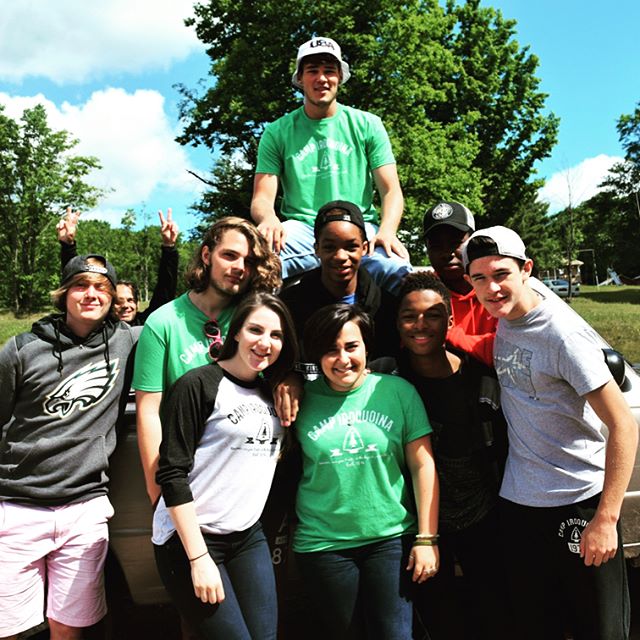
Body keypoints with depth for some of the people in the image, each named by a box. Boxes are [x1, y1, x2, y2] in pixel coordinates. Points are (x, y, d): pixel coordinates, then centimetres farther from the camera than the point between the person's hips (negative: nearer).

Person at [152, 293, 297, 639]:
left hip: (248, 537, 6)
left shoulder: (271, 393, 9)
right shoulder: (198, 385, -12)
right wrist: (199, 558, -17)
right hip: (189, 538, -6)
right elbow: (172, 474, -15)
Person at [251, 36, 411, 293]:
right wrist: (269, 219, -22)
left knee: (396, 270, -34)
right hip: (301, 228, 0)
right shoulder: (277, 133, 12)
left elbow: (391, 190, 6)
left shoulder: (367, 125, 13)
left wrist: (387, 231, -16)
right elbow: (262, 198, 5)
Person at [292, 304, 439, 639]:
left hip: (391, 538, 0)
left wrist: (427, 538, -5)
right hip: (323, 544, 1)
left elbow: (422, 465, -4)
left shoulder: (398, 391, -6)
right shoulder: (303, 399, -4)